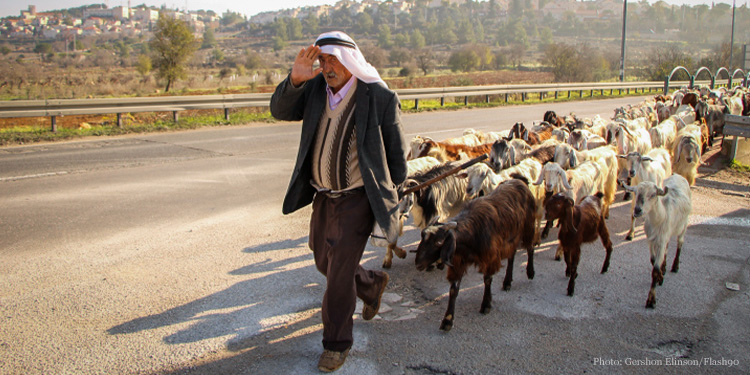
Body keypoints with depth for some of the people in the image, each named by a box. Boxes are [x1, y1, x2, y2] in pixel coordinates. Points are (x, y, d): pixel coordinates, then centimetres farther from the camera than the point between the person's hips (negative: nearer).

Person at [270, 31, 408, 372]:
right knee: (324, 262, 20)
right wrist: (295, 79, -25)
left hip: (356, 200, -6)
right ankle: (373, 284, 48)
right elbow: (280, 111, -7)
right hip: (322, 196, 6)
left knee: (339, 273, -2)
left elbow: (396, 154, -5)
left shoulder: (380, 98, -15)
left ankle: (337, 344, 18)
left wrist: (385, 196, 1)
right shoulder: (316, 89, -2)